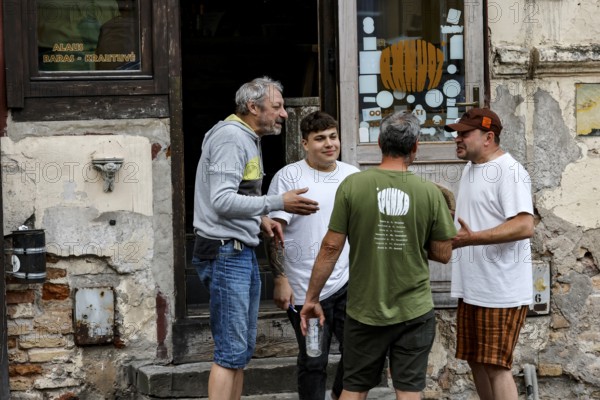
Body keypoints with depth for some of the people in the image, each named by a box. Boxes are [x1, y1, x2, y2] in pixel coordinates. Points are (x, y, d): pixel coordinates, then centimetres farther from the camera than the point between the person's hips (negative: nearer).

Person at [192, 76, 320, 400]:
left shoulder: (248, 139, 17)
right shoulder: (231, 137, -15)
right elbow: (222, 201, -23)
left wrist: (259, 219, 5)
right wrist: (278, 203, -19)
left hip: (242, 252, 10)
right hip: (225, 252, -10)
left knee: (242, 349, 14)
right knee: (231, 352, -10)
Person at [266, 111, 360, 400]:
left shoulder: (353, 175, 8)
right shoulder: (289, 177, -6)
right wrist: (279, 279, -13)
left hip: (348, 282, 4)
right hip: (306, 289, -4)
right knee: (313, 361, 5)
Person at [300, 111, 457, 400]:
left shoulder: (352, 185, -9)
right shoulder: (429, 192, -7)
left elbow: (331, 247, -8)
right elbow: (442, 254, -1)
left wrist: (312, 298, 2)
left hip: (365, 310, 0)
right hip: (414, 311, 0)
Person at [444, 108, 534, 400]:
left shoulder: (509, 171, -16)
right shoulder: (470, 168, 15)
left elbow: (524, 226, -26)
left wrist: (472, 238, -31)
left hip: (501, 289, -10)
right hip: (471, 287, 10)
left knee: (496, 366, -6)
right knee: (476, 361, 15)